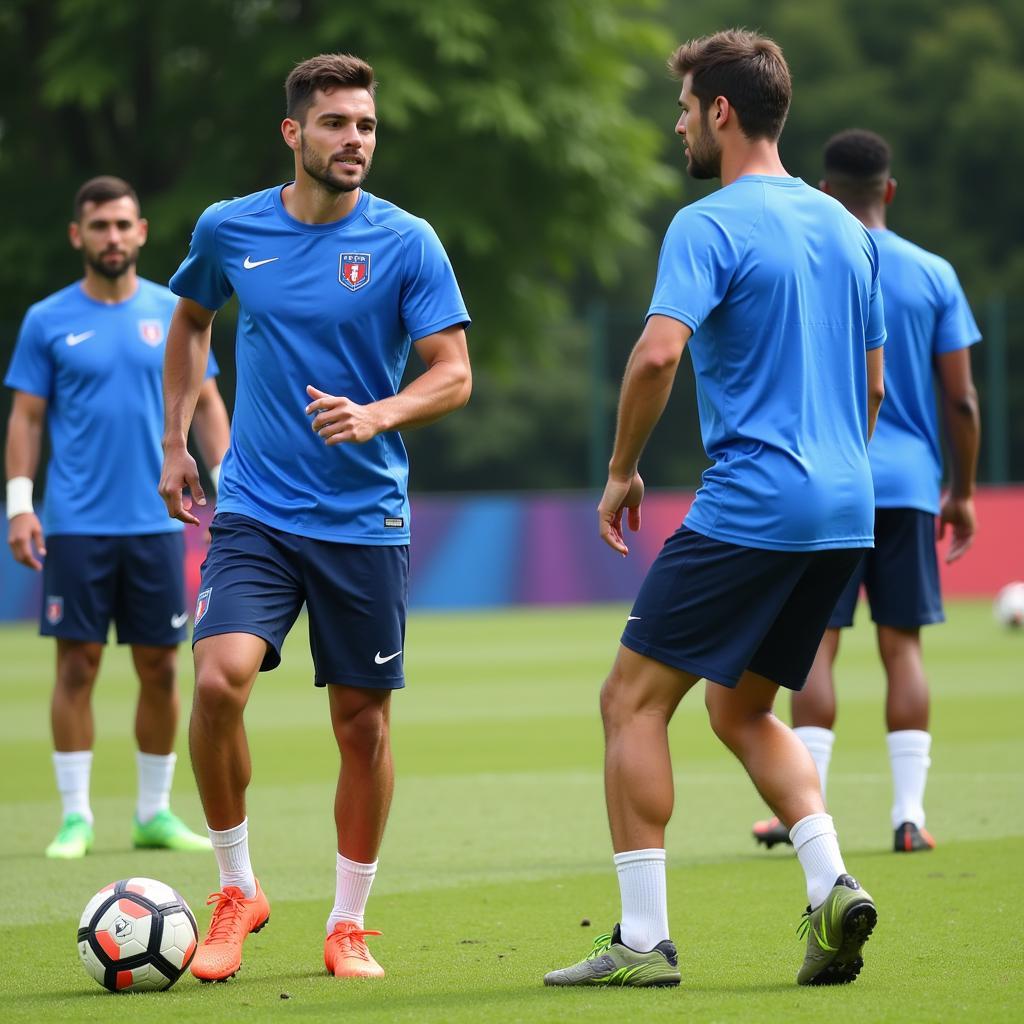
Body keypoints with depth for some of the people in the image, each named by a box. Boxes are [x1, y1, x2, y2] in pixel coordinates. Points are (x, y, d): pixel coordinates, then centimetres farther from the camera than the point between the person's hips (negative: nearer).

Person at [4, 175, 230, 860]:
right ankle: (76, 815, 3)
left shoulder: (173, 313, 7)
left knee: (160, 667, 4)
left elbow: (205, 404, 10)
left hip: (157, 521, 2)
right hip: (75, 523, -2)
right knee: (78, 665, -3)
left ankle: (155, 812, 14)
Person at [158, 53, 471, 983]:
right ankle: (236, 889, 0)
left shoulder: (406, 243, -5)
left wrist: (376, 416, -24)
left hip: (367, 520, 0)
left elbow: (453, 376, -5)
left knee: (363, 724, 4)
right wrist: (176, 440, 18)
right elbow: (190, 320, 22)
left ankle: (350, 924, 21)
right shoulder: (230, 229, 2)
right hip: (256, 512, 1)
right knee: (219, 681, -19)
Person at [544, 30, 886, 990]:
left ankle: (643, 938, -4)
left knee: (634, 697, 0)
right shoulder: (844, 227, 16)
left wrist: (621, 470, -10)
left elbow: (658, 351, -22)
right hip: (843, 512, 8)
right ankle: (831, 884, 0)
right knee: (740, 707, 19)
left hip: (748, 505, -8)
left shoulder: (710, 226, -9)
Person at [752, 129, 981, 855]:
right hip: (909, 485, 2)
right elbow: (961, 398, 4)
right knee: (902, 645, 5)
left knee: (817, 643, 0)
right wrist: (963, 493, 12)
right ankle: (910, 815, 1)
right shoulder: (933, 276, 5)